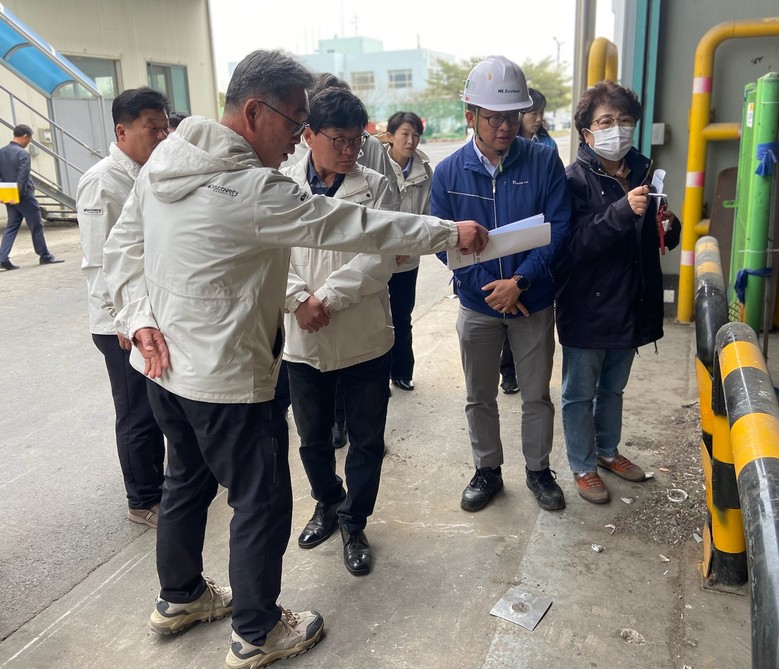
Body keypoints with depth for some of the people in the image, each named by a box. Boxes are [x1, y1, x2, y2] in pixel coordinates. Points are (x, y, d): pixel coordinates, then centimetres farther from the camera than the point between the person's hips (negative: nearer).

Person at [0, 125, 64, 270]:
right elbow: (23, 177, -21)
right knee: (36, 226, 4)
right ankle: (45, 256, 13)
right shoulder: (22, 153, -15)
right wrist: (18, 195, -15)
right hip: (24, 196, -7)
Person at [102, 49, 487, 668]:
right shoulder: (255, 189, -24)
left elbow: (122, 249, 7)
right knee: (262, 502, 9)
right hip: (227, 379, -9)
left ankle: (179, 598, 46)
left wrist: (141, 319, 0)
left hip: (165, 364, 9)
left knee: (188, 479, 25)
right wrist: (452, 232, -10)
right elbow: (355, 227, -20)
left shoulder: (163, 163, 1)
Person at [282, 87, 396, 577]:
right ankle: (328, 503, 46)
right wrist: (298, 299, -21)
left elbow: (381, 258, -14)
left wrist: (327, 297, -20)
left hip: (365, 339, -1)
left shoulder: (375, 186, -4)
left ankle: (354, 523, 33)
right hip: (303, 340, 1)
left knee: (367, 441, 11)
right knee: (313, 439, 19)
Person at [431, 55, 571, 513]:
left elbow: (558, 227, -12)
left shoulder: (544, 161, -10)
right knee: (480, 397, 15)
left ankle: (539, 470, 34)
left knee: (537, 395, 13)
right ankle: (487, 471, 34)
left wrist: (520, 280, -22)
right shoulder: (448, 172, -6)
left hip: (534, 301, -1)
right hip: (477, 303, 1)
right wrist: (489, 286, -15)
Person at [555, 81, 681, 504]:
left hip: (631, 305, 6)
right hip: (587, 307, -6)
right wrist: (622, 211, -34)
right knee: (580, 393, 11)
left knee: (613, 388, 24)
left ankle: (607, 451, 44)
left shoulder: (643, 172, 3)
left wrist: (668, 227, -9)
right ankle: (583, 466, 29)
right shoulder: (576, 179, -15)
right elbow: (574, 244, -26)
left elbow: (656, 240, 13)